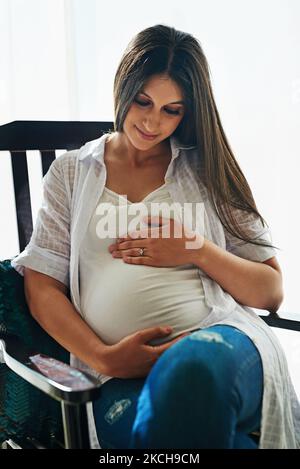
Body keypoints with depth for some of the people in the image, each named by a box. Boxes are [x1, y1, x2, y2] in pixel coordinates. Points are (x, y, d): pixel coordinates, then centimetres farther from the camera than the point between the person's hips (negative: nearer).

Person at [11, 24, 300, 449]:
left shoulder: (207, 171, 14)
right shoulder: (71, 172, 16)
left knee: (193, 370, -36)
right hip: (120, 372, 0)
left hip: (222, 339, 1)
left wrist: (197, 251, -5)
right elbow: (42, 287, 7)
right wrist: (102, 357, -8)